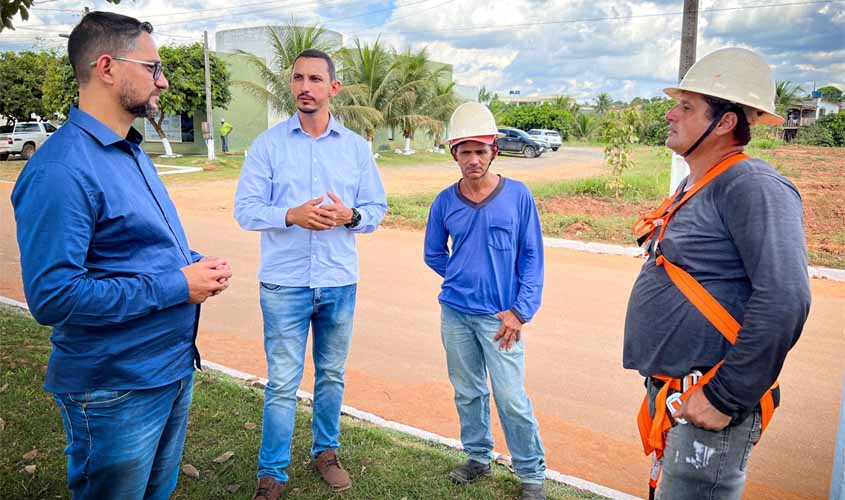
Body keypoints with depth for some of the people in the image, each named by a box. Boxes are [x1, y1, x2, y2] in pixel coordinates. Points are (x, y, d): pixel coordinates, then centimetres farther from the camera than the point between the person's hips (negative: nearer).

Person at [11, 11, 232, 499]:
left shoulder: (132, 151, 10)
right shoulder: (62, 169, -23)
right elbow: (52, 296, -28)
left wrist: (196, 263, -1)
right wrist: (177, 287, -23)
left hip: (175, 366, 9)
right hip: (117, 390, -9)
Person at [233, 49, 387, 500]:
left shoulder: (356, 147, 5)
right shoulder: (267, 144, -1)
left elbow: (377, 208, 6)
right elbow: (245, 208, -4)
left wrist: (350, 216, -16)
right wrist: (291, 216, -22)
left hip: (340, 283, 3)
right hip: (284, 283, -2)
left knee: (331, 375, 15)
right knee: (282, 383, 3)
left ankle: (325, 452, 35)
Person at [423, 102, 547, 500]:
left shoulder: (518, 195, -7)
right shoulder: (445, 201, 0)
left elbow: (532, 257, -4)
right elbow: (434, 255, 14)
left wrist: (520, 310, -10)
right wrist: (465, 280, 7)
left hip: (500, 316, -3)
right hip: (455, 313, 3)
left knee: (511, 398, -1)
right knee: (467, 392, 15)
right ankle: (478, 458, 35)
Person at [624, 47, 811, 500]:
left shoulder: (752, 186, -17)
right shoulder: (692, 188, 13)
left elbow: (784, 300, -27)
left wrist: (726, 398, -22)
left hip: (705, 408, -9)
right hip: (667, 395, 10)